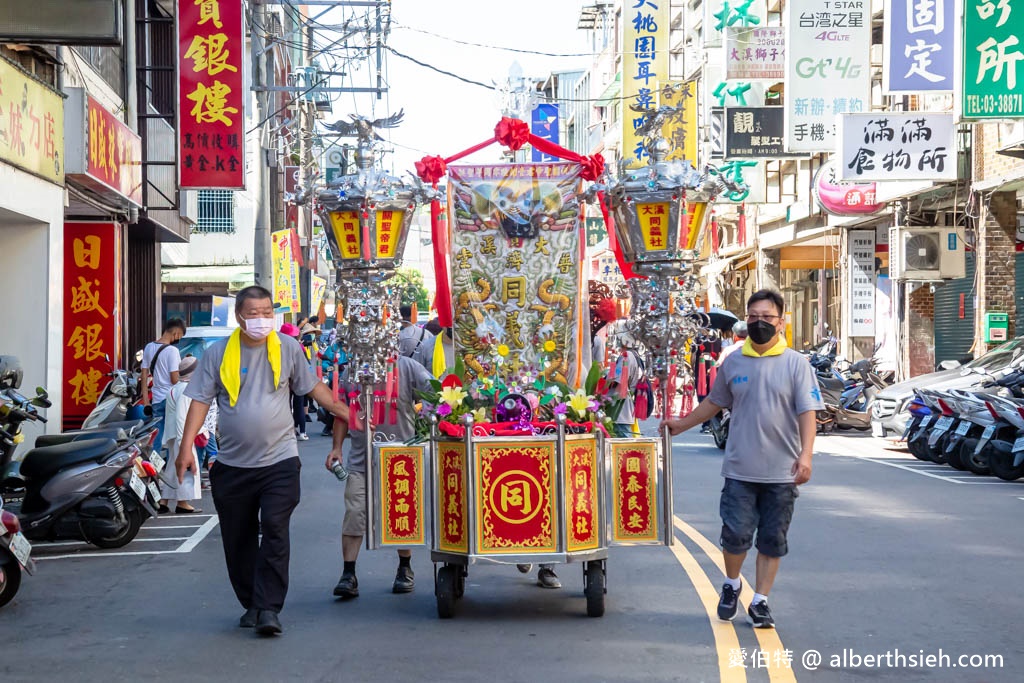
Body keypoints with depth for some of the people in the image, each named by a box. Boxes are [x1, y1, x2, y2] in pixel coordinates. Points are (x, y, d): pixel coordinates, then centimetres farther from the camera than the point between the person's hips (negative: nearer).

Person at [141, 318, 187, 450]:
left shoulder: (148, 348, 7)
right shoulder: (172, 350, -15)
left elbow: (144, 376, 9)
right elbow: (175, 380, -17)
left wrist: (145, 400, 12)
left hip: (156, 400, 6)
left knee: (157, 437, 10)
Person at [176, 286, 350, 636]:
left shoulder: (288, 348, 4)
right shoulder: (218, 354, 2)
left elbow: (313, 387, 15)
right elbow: (200, 401, 1)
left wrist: (345, 413, 11)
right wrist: (186, 447, -8)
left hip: (279, 461, -1)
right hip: (232, 464, 2)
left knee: (274, 530, -14)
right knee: (238, 540, 8)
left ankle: (268, 608, -11)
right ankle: (251, 604, 24)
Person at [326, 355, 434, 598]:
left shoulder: (406, 366, -4)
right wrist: (337, 447, 8)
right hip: (361, 458, 2)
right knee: (354, 513, -6)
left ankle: (405, 569, 26)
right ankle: (348, 575, -1)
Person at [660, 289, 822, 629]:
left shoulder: (795, 363, -2)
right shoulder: (733, 362, 6)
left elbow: (807, 412, -7)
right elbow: (716, 402, 21)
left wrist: (806, 454, -19)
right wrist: (682, 424, 24)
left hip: (782, 472, -1)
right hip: (740, 470, 1)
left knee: (772, 540, 6)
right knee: (736, 534, -2)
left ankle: (760, 601, 18)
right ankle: (731, 585, 26)